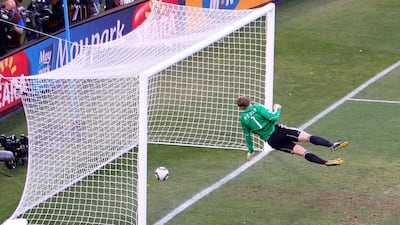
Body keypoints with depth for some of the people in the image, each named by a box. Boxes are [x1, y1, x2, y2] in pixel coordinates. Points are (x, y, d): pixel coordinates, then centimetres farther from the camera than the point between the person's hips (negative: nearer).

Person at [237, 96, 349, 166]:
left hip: (271, 141, 4)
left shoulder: (243, 119, 10)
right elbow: (273, 117, -12)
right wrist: (277, 109, 8)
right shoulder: (257, 108, -2)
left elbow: (247, 136, 16)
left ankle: (326, 162, -11)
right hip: (277, 130, -4)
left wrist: (250, 151, 29)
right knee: (308, 137, -11)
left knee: (303, 152, 1)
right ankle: (332, 145, -30)